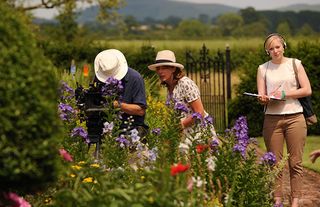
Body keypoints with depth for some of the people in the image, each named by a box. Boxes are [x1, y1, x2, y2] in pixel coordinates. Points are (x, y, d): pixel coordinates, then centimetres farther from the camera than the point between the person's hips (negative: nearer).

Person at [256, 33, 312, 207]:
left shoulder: (295, 64, 6)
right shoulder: (263, 69, 10)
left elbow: (307, 90, 0)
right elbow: (261, 97, 5)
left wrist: (284, 94, -10)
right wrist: (263, 99, -19)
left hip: (294, 117, -1)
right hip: (272, 119, 1)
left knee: (295, 162, -2)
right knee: (275, 162, 0)